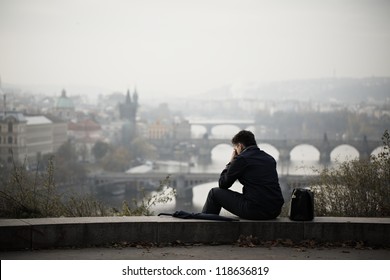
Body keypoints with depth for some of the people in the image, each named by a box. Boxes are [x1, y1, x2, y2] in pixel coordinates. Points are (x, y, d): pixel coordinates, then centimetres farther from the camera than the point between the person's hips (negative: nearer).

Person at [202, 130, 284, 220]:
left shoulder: (241, 159, -7)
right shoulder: (270, 159, 14)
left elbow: (222, 184, 2)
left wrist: (231, 162, 14)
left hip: (255, 211, -7)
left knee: (214, 192, 11)